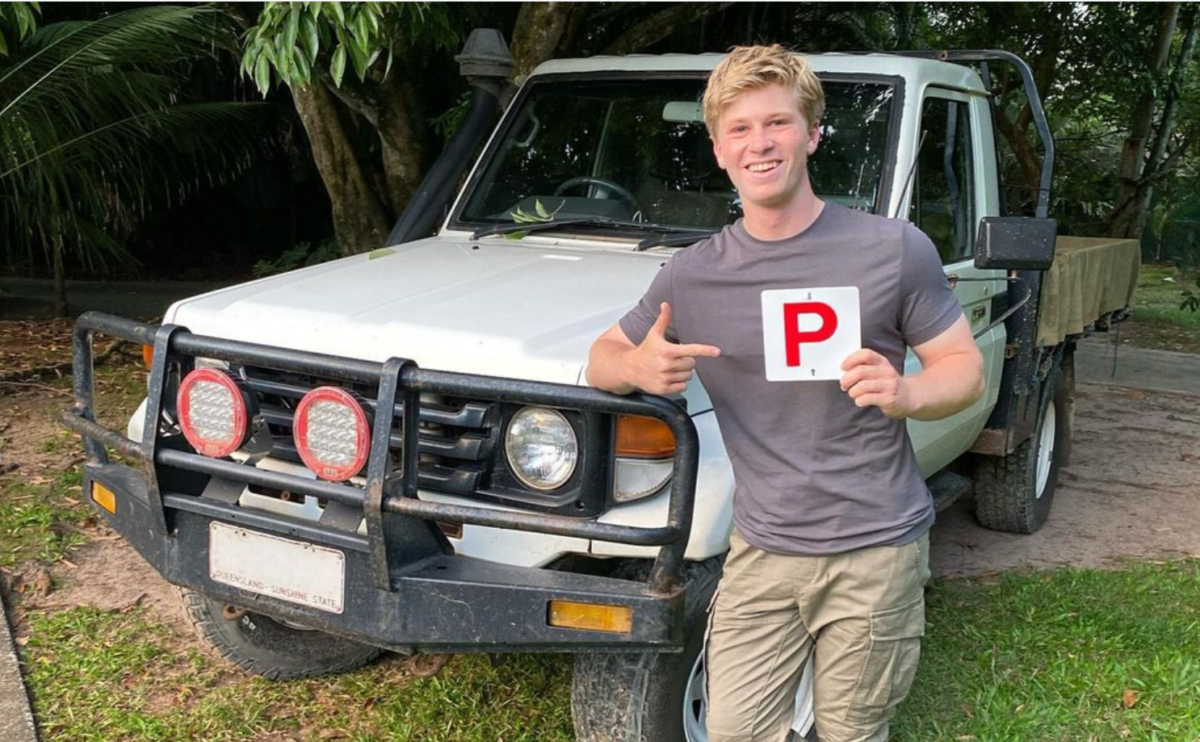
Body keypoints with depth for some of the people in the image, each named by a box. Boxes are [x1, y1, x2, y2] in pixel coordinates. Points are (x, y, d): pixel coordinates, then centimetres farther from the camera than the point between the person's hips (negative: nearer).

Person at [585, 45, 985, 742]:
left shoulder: (895, 249, -8)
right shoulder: (691, 275, 0)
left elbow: (966, 369, -1)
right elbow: (602, 358, 9)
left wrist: (906, 394, -24)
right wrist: (639, 368, -15)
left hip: (876, 552, -2)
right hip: (763, 553, 2)